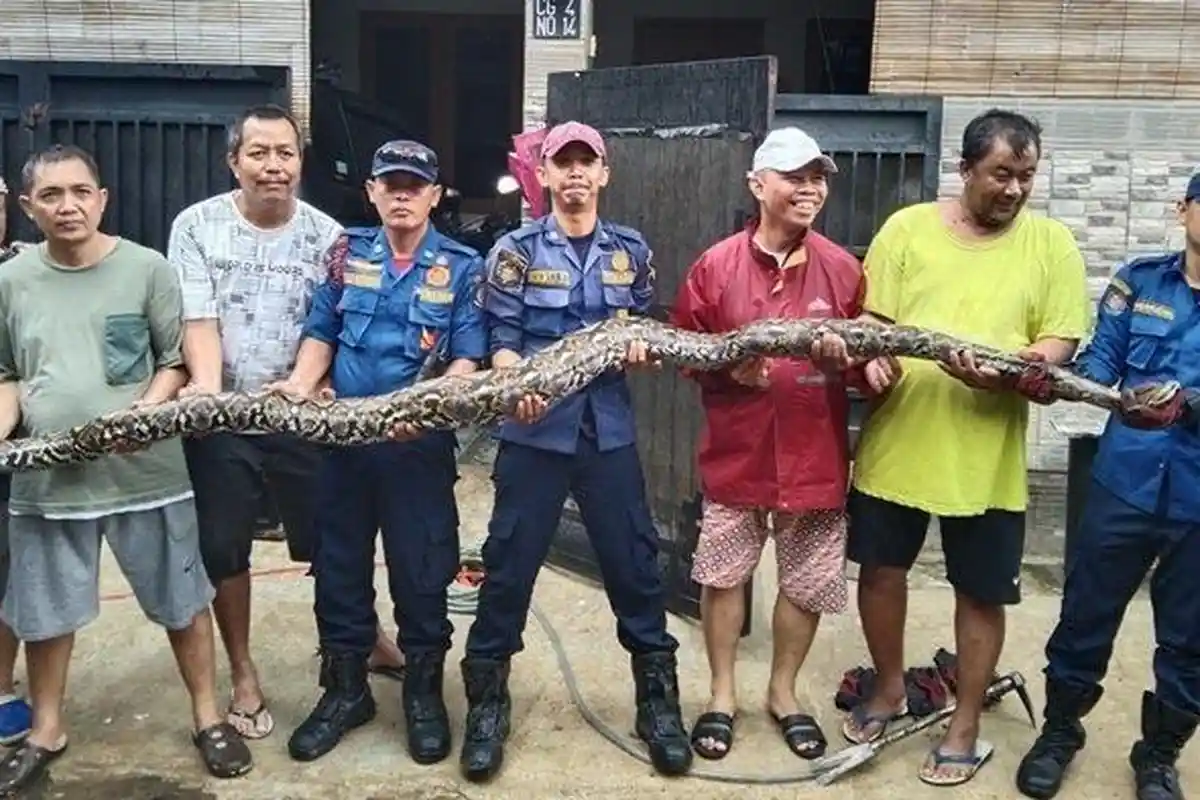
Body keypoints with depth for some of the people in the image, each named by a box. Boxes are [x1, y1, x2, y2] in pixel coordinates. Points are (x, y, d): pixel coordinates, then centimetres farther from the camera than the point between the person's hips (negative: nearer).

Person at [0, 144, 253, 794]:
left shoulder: (146, 268, -3)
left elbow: (178, 358, 0)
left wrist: (144, 412, -16)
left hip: (146, 471, -2)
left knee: (182, 601, 9)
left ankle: (207, 716, 27)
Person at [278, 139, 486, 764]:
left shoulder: (461, 267, -1)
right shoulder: (347, 255, 8)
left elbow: (468, 361, -6)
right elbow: (321, 334, 10)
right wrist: (300, 384, -9)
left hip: (422, 442, -3)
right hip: (343, 436, 3)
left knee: (421, 570, 5)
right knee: (339, 564, 11)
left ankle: (425, 693, 24)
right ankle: (345, 689, 28)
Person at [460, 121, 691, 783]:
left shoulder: (630, 251, 10)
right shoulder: (516, 250, 2)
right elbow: (502, 339, -2)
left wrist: (640, 347, -6)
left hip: (608, 430, 2)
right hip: (535, 430, -2)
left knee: (634, 564, 6)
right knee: (509, 566, 3)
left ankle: (658, 701, 22)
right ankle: (487, 703, 20)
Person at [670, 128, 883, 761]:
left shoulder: (844, 269, -1)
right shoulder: (715, 266, -5)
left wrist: (847, 362, -15)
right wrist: (728, 372, -16)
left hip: (816, 459, 1)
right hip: (737, 455, -1)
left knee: (807, 584, 12)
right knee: (723, 576, 9)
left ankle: (783, 692, 34)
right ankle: (722, 695, 29)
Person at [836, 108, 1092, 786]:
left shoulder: (1051, 243, 1)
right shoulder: (908, 228, 1)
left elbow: (1061, 341, -3)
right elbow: (870, 321, 2)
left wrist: (1010, 371, -23)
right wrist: (874, 358, -20)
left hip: (987, 455, -1)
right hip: (898, 440, 1)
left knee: (981, 593, 9)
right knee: (880, 569, 13)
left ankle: (966, 726, 28)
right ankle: (890, 689, 38)